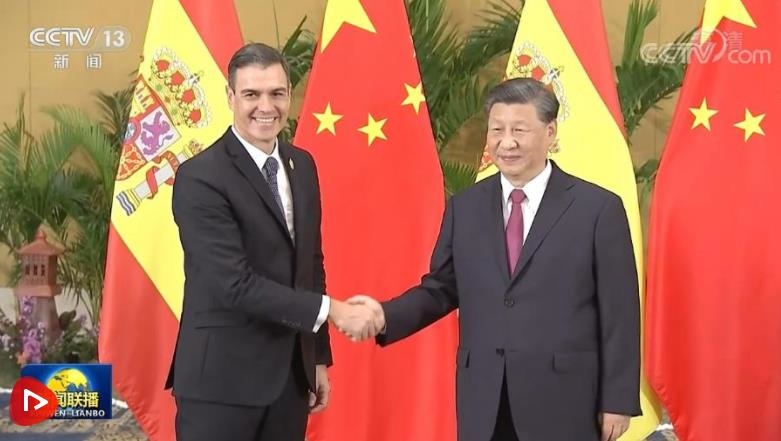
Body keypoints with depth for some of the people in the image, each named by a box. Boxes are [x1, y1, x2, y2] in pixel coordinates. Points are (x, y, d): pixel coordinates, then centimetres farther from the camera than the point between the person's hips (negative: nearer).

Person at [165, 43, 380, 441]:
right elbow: (236, 284, -21)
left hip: (291, 373, 7)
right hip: (222, 378, -6)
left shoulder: (302, 165, 9)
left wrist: (318, 357, 14)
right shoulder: (200, 178, -15)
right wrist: (330, 310, -21)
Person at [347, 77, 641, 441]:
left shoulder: (598, 208, -4)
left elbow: (619, 313, -4)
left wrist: (617, 400, -5)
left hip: (563, 399, -3)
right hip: (482, 401, 4)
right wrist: (385, 315, -8)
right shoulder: (464, 207, 8)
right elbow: (441, 289, 11)